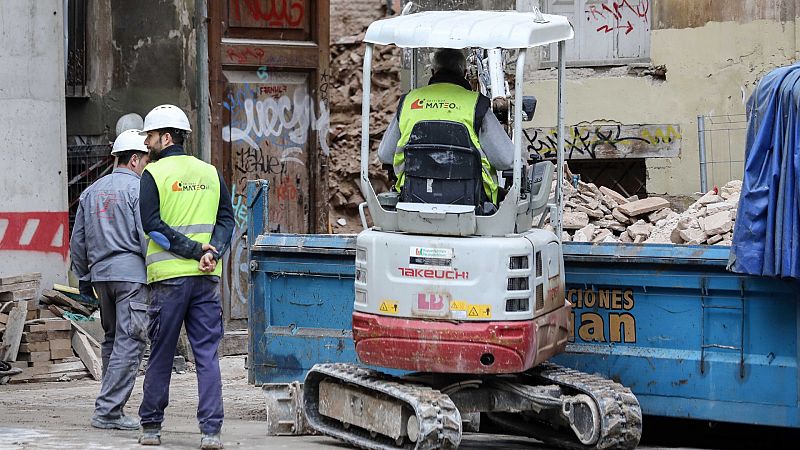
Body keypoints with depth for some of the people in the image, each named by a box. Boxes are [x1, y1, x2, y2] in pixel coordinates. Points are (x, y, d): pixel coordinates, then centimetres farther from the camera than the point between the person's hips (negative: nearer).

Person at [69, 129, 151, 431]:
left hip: (100, 272, 7)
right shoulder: (138, 189, -6)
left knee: (112, 339, 17)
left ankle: (112, 408, 17)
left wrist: (84, 280, 24)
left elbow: (78, 241, 18)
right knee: (129, 343, -7)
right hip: (131, 273, -7)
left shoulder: (92, 191, 15)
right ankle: (108, 411, -13)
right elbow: (147, 236, -12)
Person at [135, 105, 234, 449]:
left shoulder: (154, 174, -3)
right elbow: (227, 219, 6)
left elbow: (153, 224, -10)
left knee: (161, 354, 7)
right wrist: (210, 252, -6)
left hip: (168, 276, -3)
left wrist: (196, 249, -10)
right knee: (207, 354, 2)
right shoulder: (210, 172, 11)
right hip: (206, 278, 3)